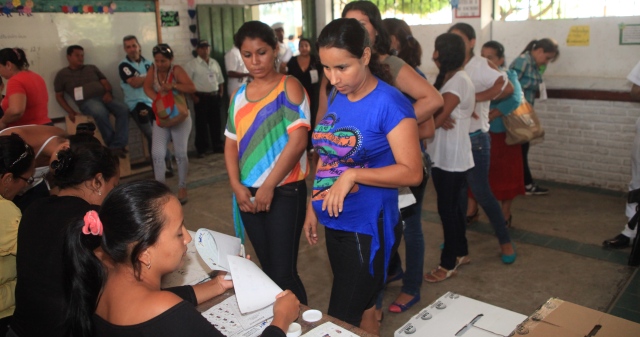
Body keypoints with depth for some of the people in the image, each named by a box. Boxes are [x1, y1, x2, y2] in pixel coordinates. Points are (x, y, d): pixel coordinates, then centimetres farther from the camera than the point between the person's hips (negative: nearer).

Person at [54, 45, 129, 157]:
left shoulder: (92, 68, 25)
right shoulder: (62, 74, 15)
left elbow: (105, 82, 20)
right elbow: (59, 96, 15)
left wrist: (108, 92, -4)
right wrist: (70, 111, -1)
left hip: (104, 97, 4)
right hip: (87, 101, -4)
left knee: (123, 109, -28)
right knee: (100, 112, -40)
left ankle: (117, 146, -34)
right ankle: (112, 144, -26)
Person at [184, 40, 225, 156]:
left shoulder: (214, 63, 13)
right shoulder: (192, 64, -4)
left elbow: (220, 80, 18)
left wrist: (221, 92, 7)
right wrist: (193, 96, -15)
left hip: (215, 96, 5)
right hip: (201, 97, -5)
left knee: (216, 122, 9)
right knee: (201, 123, -1)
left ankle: (218, 146, 19)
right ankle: (201, 149, 6)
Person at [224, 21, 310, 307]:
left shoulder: (289, 87, -7)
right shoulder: (239, 96, 10)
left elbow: (298, 140, -16)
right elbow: (231, 143, 9)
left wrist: (268, 186, -15)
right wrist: (236, 185, -6)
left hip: (284, 191, -5)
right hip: (248, 194, 6)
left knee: (284, 273, -2)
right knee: (267, 268, 16)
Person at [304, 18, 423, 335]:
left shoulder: (390, 103, -18)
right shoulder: (336, 97, 3)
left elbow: (412, 172, -20)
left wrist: (352, 176, -28)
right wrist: (313, 206, 12)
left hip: (368, 228, -6)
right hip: (334, 223, 7)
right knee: (362, 309, 22)